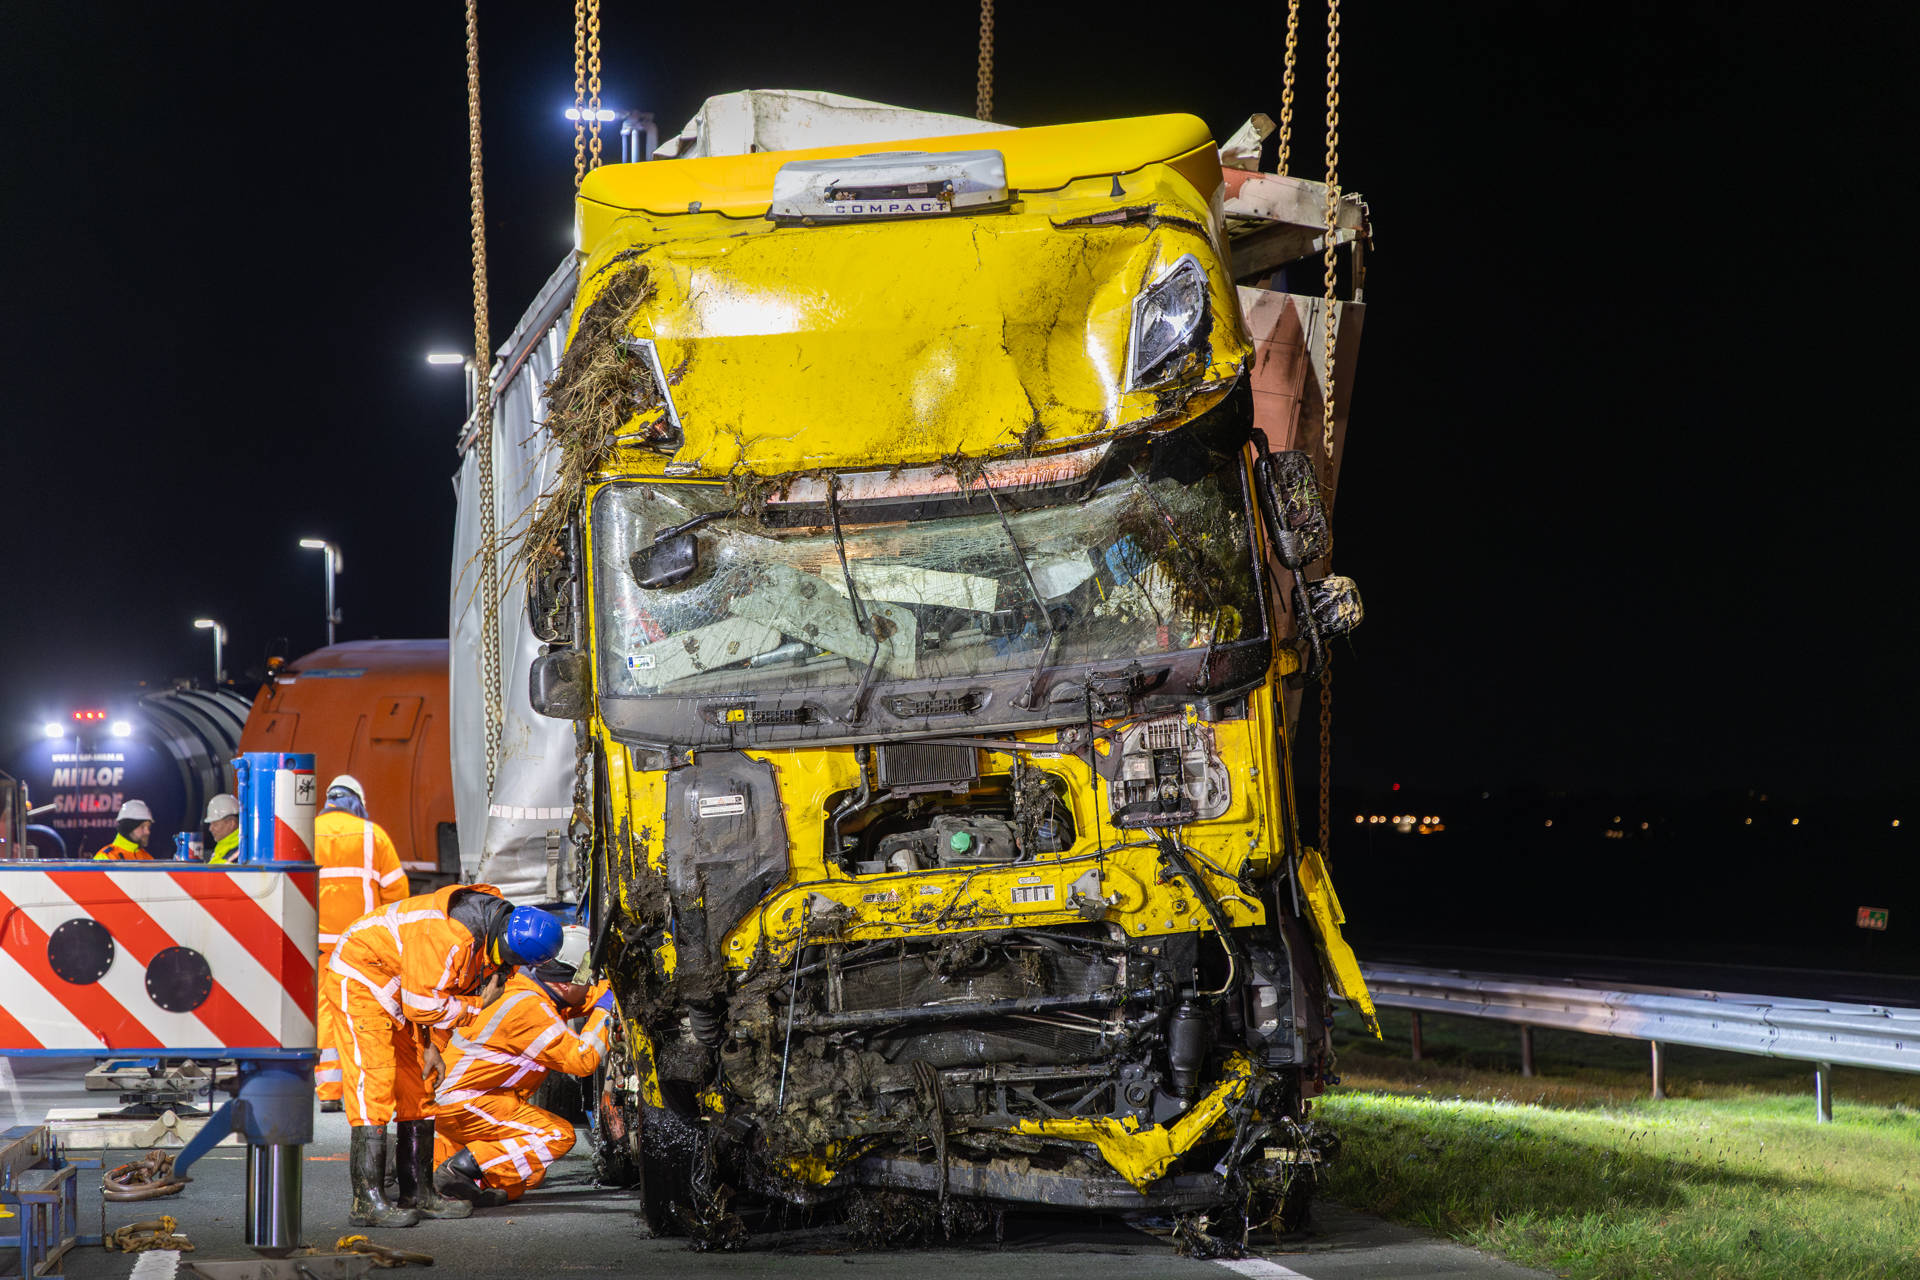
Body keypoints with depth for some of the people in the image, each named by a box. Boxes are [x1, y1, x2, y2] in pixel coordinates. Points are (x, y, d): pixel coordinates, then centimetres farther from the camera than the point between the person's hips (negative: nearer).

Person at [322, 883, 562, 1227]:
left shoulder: (493, 933, -3)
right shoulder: (451, 933, -34)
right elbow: (422, 1004, -28)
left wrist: (430, 1044, 4)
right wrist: (477, 1005, -16)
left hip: (393, 991, 10)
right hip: (359, 979, -10)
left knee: (417, 1087, 8)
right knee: (373, 1083, -16)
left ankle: (417, 1192, 14)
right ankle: (367, 1201, -17)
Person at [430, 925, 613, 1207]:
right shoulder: (528, 1009, -22)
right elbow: (583, 1060, -23)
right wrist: (603, 1012, -13)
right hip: (463, 1104, -10)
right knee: (559, 1135, -16)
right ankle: (462, 1166, -19)